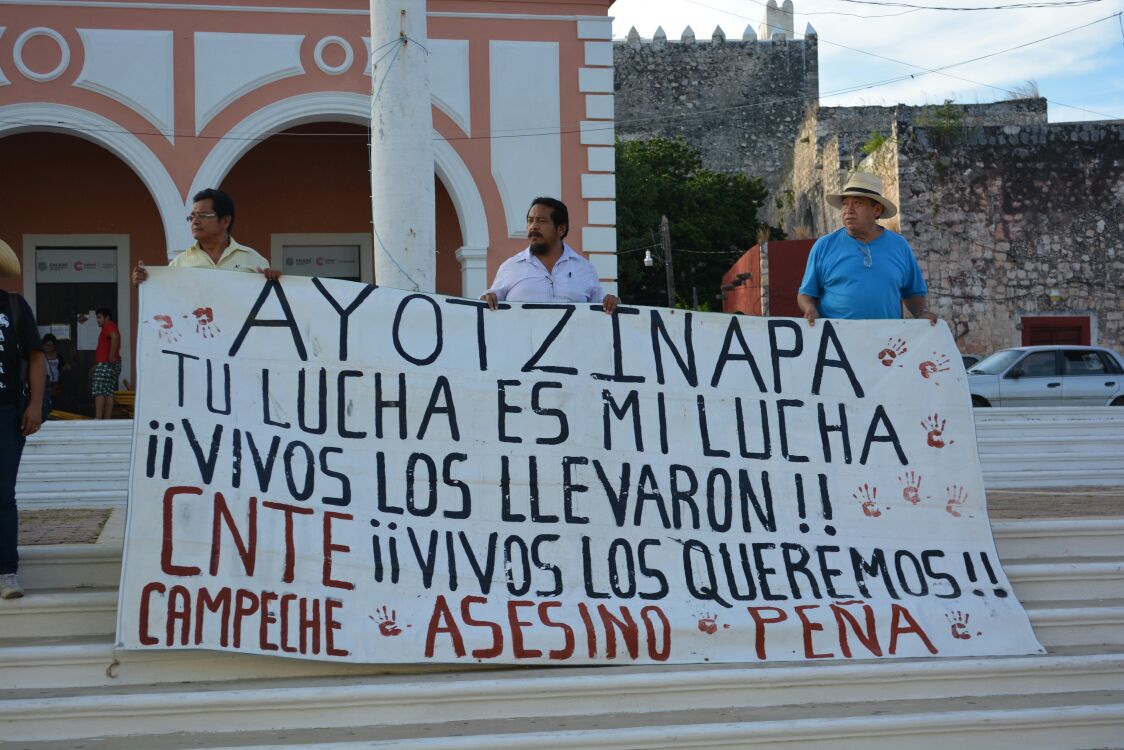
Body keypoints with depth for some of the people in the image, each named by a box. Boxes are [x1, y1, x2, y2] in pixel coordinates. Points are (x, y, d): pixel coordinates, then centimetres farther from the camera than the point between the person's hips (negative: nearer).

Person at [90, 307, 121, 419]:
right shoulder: (111, 328, 26)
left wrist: (111, 356, -26)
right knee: (108, 393, 5)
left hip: (105, 364, -10)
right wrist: (96, 367, 27)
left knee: (99, 391, -14)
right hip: (113, 365, 10)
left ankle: (98, 418, -22)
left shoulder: (108, 326, -5)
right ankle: (107, 420, 1)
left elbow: (115, 337, -28)